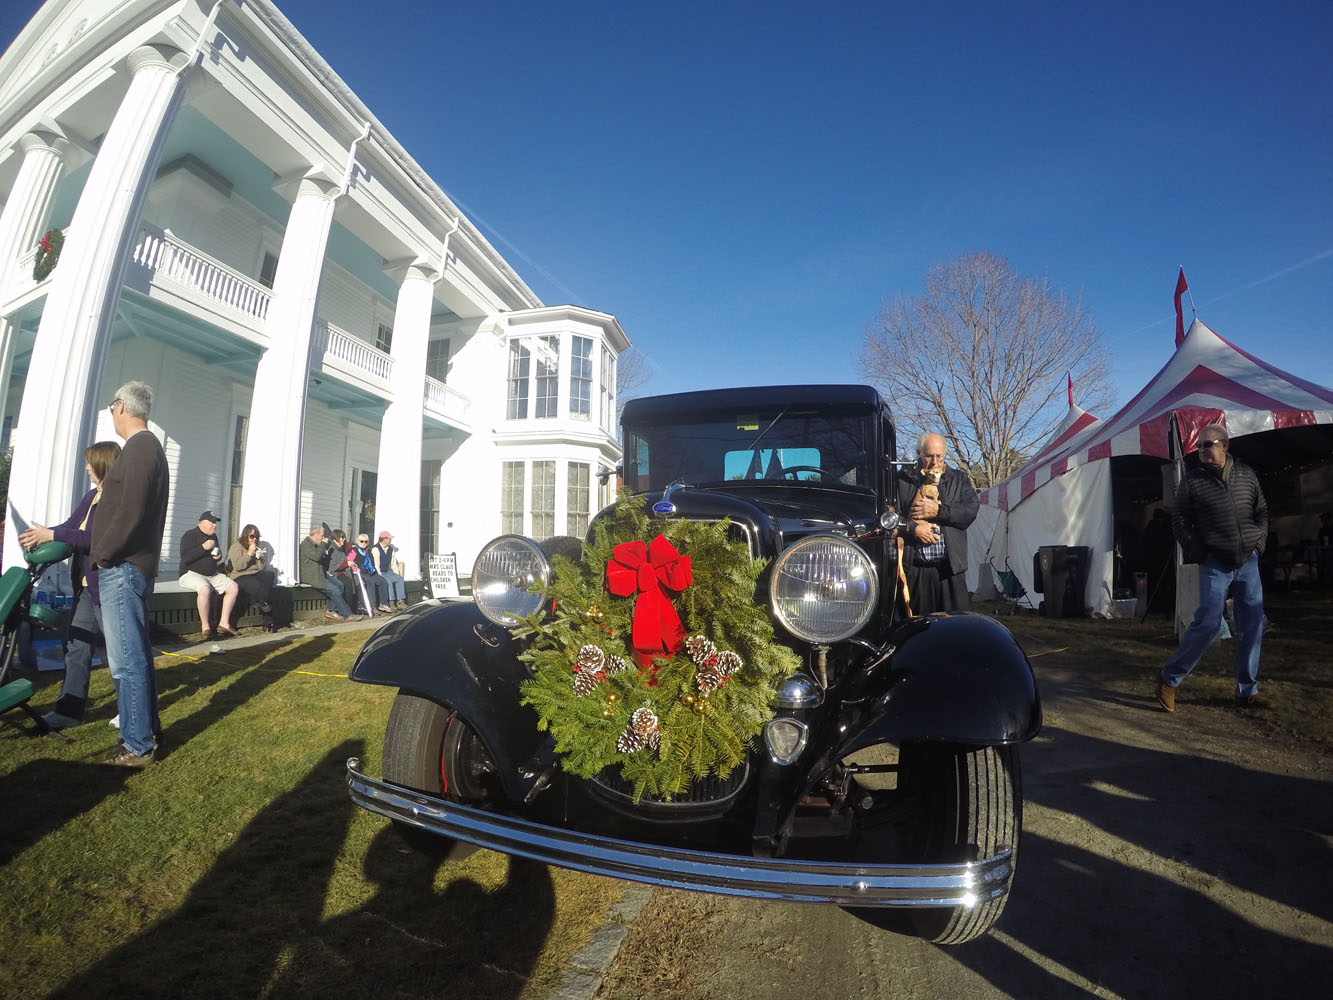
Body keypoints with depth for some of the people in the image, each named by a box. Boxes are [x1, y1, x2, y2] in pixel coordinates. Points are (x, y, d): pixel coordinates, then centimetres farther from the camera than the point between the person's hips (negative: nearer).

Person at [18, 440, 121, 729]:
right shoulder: (92, 496, 13)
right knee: (76, 646, 12)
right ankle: (69, 710, 21)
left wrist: (52, 535, -21)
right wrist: (40, 536, -4)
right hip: (87, 585, 9)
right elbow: (71, 525, 12)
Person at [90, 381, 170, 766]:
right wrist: (101, 550, 16)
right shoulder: (149, 446, 17)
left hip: (122, 569, -10)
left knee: (127, 660, -5)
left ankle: (138, 746, 2)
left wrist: (102, 554, -11)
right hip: (132, 566, 10)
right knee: (136, 655, 17)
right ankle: (147, 730, 27)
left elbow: (131, 511, -22)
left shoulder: (139, 447, -14)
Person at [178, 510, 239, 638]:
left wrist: (218, 556, 5)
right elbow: (185, 558, -20)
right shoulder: (190, 536, -8)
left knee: (234, 587, -10)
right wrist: (203, 547, -25)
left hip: (213, 574, 8)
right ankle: (205, 627, -25)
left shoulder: (213, 536, 15)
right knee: (205, 589, -37)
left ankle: (224, 623, -9)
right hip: (192, 574, -8)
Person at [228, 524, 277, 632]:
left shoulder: (256, 547, 23)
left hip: (255, 575, 6)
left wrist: (260, 557, -2)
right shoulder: (236, 546, 3)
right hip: (240, 577, -6)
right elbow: (237, 566, -13)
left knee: (269, 574, -29)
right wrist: (249, 553, -14)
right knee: (256, 584, -38)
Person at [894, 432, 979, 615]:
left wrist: (939, 510, -9)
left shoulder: (958, 479, 15)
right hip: (914, 569, -1)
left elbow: (971, 510, 1)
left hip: (950, 567, 1)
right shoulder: (902, 480, 9)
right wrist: (913, 528, -12)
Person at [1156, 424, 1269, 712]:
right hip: (1215, 565, -4)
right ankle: (1169, 679, 2)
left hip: (1248, 562, 4)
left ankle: (1247, 690, 17)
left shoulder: (1246, 474, 7)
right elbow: (1179, 521, -2)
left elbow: (1262, 511, 16)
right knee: (1208, 623, -11)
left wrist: (1259, 543, 5)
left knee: (1252, 626, 5)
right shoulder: (1193, 481, -4)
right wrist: (1199, 554, -8)